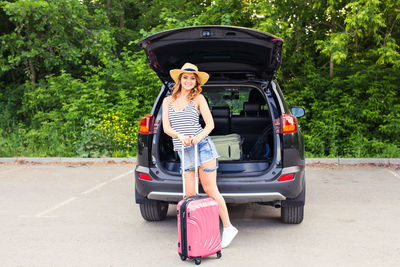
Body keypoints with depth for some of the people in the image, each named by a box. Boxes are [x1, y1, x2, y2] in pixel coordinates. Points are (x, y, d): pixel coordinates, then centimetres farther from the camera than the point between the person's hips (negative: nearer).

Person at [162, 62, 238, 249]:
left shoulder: (198, 98, 4)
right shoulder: (168, 101, 12)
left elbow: (210, 124, 0)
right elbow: (166, 127, 4)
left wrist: (199, 137, -20)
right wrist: (180, 136, -17)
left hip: (202, 147, -3)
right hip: (183, 151, 4)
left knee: (210, 191, -1)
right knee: (189, 195, -2)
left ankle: (228, 227, 12)